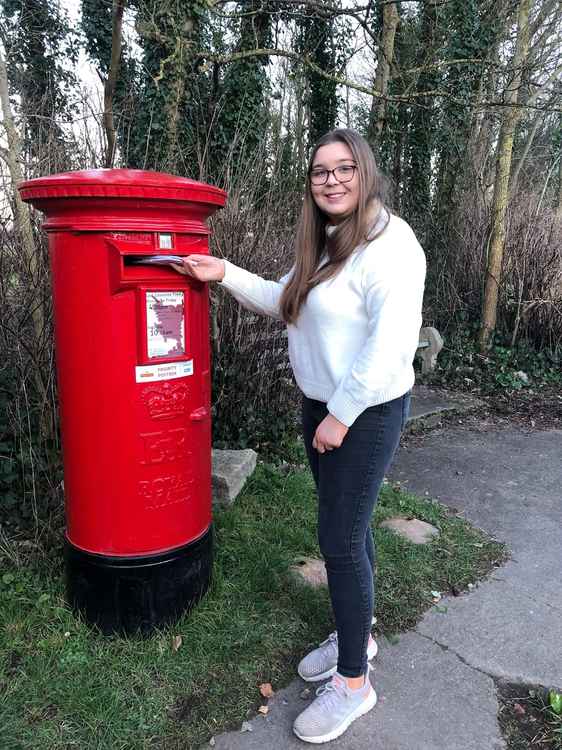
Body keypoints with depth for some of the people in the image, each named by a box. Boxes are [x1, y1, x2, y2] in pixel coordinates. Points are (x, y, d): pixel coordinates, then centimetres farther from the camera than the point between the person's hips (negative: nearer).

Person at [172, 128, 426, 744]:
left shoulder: (388, 242, -18)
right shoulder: (322, 243, 11)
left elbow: (393, 343, -24)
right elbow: (284, 301, 20)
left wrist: (342, 414, -19)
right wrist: (227, 274, 8)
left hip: (366, 412, -8)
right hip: (320, 405, 8)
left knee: (340, 540, -1)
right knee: (347, 527, 19)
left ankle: (353, 682, 19)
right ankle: (355, 633, 39)